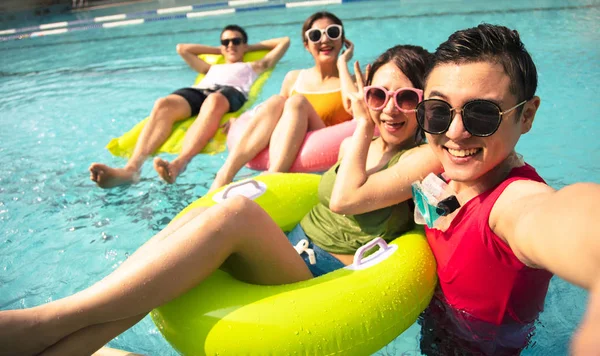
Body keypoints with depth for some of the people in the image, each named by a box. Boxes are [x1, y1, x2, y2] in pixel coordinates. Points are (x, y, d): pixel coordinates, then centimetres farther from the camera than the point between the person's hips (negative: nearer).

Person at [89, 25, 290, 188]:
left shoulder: (254, 67, 38)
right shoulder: (212, 68, 45)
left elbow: (284, 41, 41)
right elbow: (182, 48, 53)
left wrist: (251, 47, 45)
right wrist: (218, 50, 53)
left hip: (231, 92, -3)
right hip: (198, 91, 3)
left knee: (214, 100, -43)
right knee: (163, 104, -32)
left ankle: (179, 164, -64)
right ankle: (132, 168, -52)